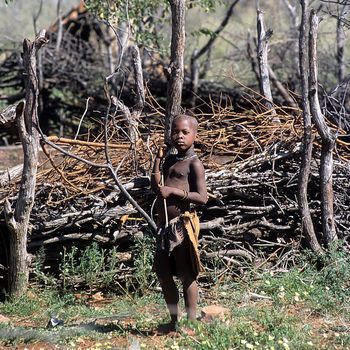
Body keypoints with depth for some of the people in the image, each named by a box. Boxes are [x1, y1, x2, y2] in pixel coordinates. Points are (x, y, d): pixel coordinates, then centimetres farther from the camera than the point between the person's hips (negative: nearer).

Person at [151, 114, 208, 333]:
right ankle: (174, 320, 25)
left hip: (183, 224, -8)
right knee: (163, 274, 12)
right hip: (165, 225, 8)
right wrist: (159, 159, -1)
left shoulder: (194, 163, -7)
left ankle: (191, 321, 7)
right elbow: (156, 185, 5)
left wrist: (173, 191, -19)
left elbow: (202, 198, -14)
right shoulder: (170, 160, 15)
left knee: (186, 275, -1)